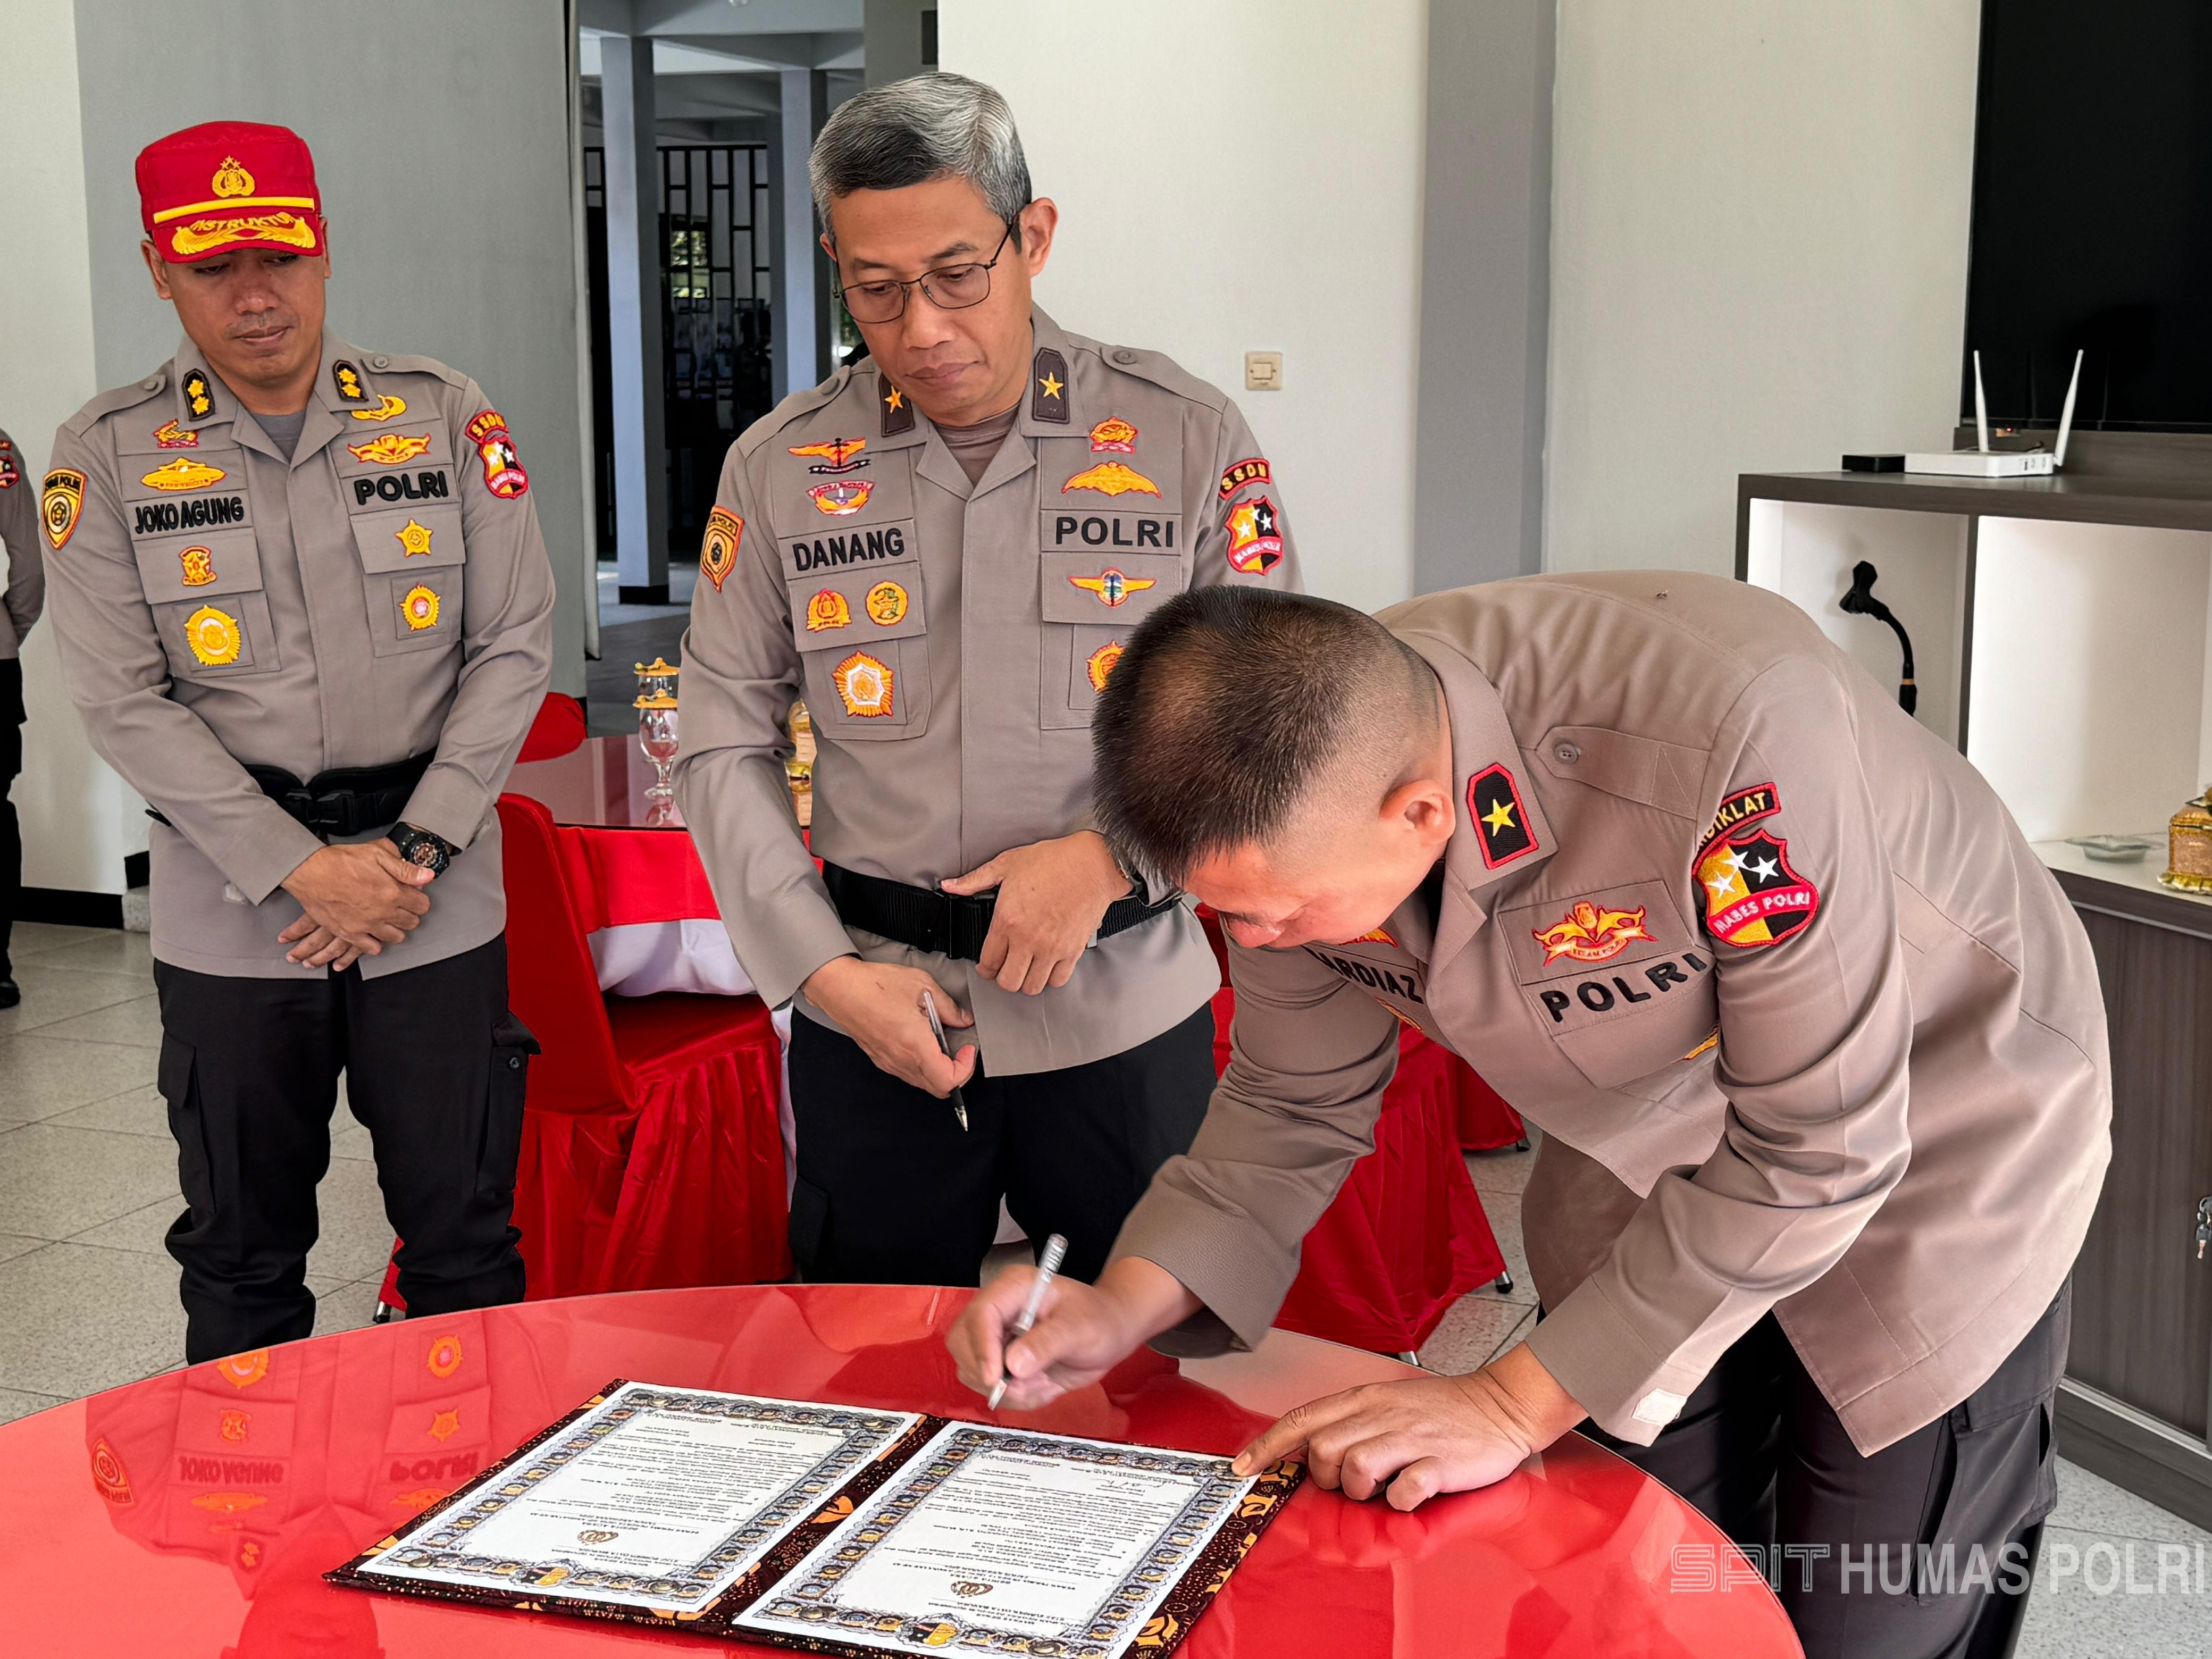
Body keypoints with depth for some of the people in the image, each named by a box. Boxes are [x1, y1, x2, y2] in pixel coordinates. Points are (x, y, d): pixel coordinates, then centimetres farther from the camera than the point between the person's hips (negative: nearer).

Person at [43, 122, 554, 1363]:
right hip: (230, 919, 0)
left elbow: (515, 646, 1)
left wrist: (415, 852, -8)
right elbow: (126, 703, -4)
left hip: (440, 904, 0)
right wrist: (304, 869, -12)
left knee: (463, 1236, 8)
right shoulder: (109, 456, 0)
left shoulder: (446, 417, 2)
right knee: (243, 1256, 11)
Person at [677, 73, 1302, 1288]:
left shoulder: (1189, 439, -5)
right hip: (872, 1018, 1)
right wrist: (826, 971, -7)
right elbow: (723, 750, 3)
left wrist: (1110, 856, -16)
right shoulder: (778, 469, -1)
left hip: (1123, 1010, -1)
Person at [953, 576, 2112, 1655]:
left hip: (1935, 1127, -4)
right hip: (1651, 1141, 5)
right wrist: (1129, 1304, -20)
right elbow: (1297, 1104, -5)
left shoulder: (1728, 731, -41)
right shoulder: (1293, 787, -22)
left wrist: (1517, 1403, -28)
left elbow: (1816, 1147, -31)